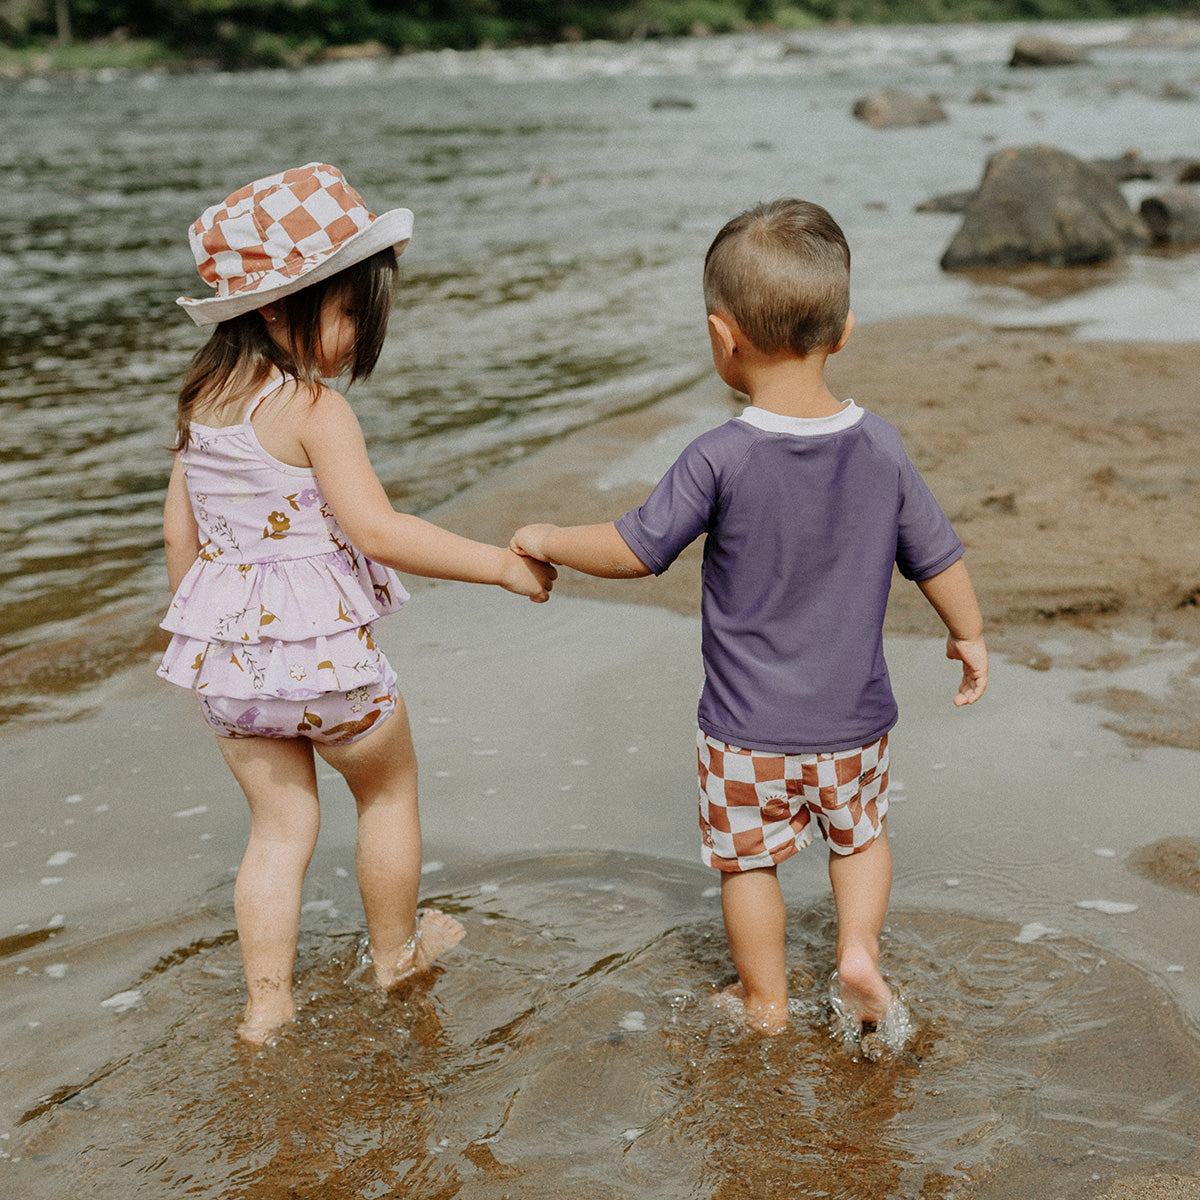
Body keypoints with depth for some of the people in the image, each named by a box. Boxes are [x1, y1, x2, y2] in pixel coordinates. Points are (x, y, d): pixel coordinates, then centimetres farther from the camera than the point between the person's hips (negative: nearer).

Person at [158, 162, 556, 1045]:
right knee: (389, 789, 20)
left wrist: (202, 628, 24)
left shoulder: (202, 401, 4)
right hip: (321, 650, -6)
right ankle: (396, 948, 37)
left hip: (224, 651, 6)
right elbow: (377, 530, -26)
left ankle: (267, 1000, 20)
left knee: (280, 823, 19)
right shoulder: (315, 409, -20)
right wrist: (501, 563, -21)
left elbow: (180, 531, 11)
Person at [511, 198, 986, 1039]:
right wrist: (970, 634, 20)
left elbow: (635, 551, -13)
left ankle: (766, 1000, 29)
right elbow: (936, 558, 2)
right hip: (854, 719, 3)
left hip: (748, 728, -3)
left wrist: (548, 542, 4)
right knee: (861, 833, 27)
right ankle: (859, 948, 14)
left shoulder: (720, 459, -20)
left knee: (748, 856, 16)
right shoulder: (881, 447, -9)